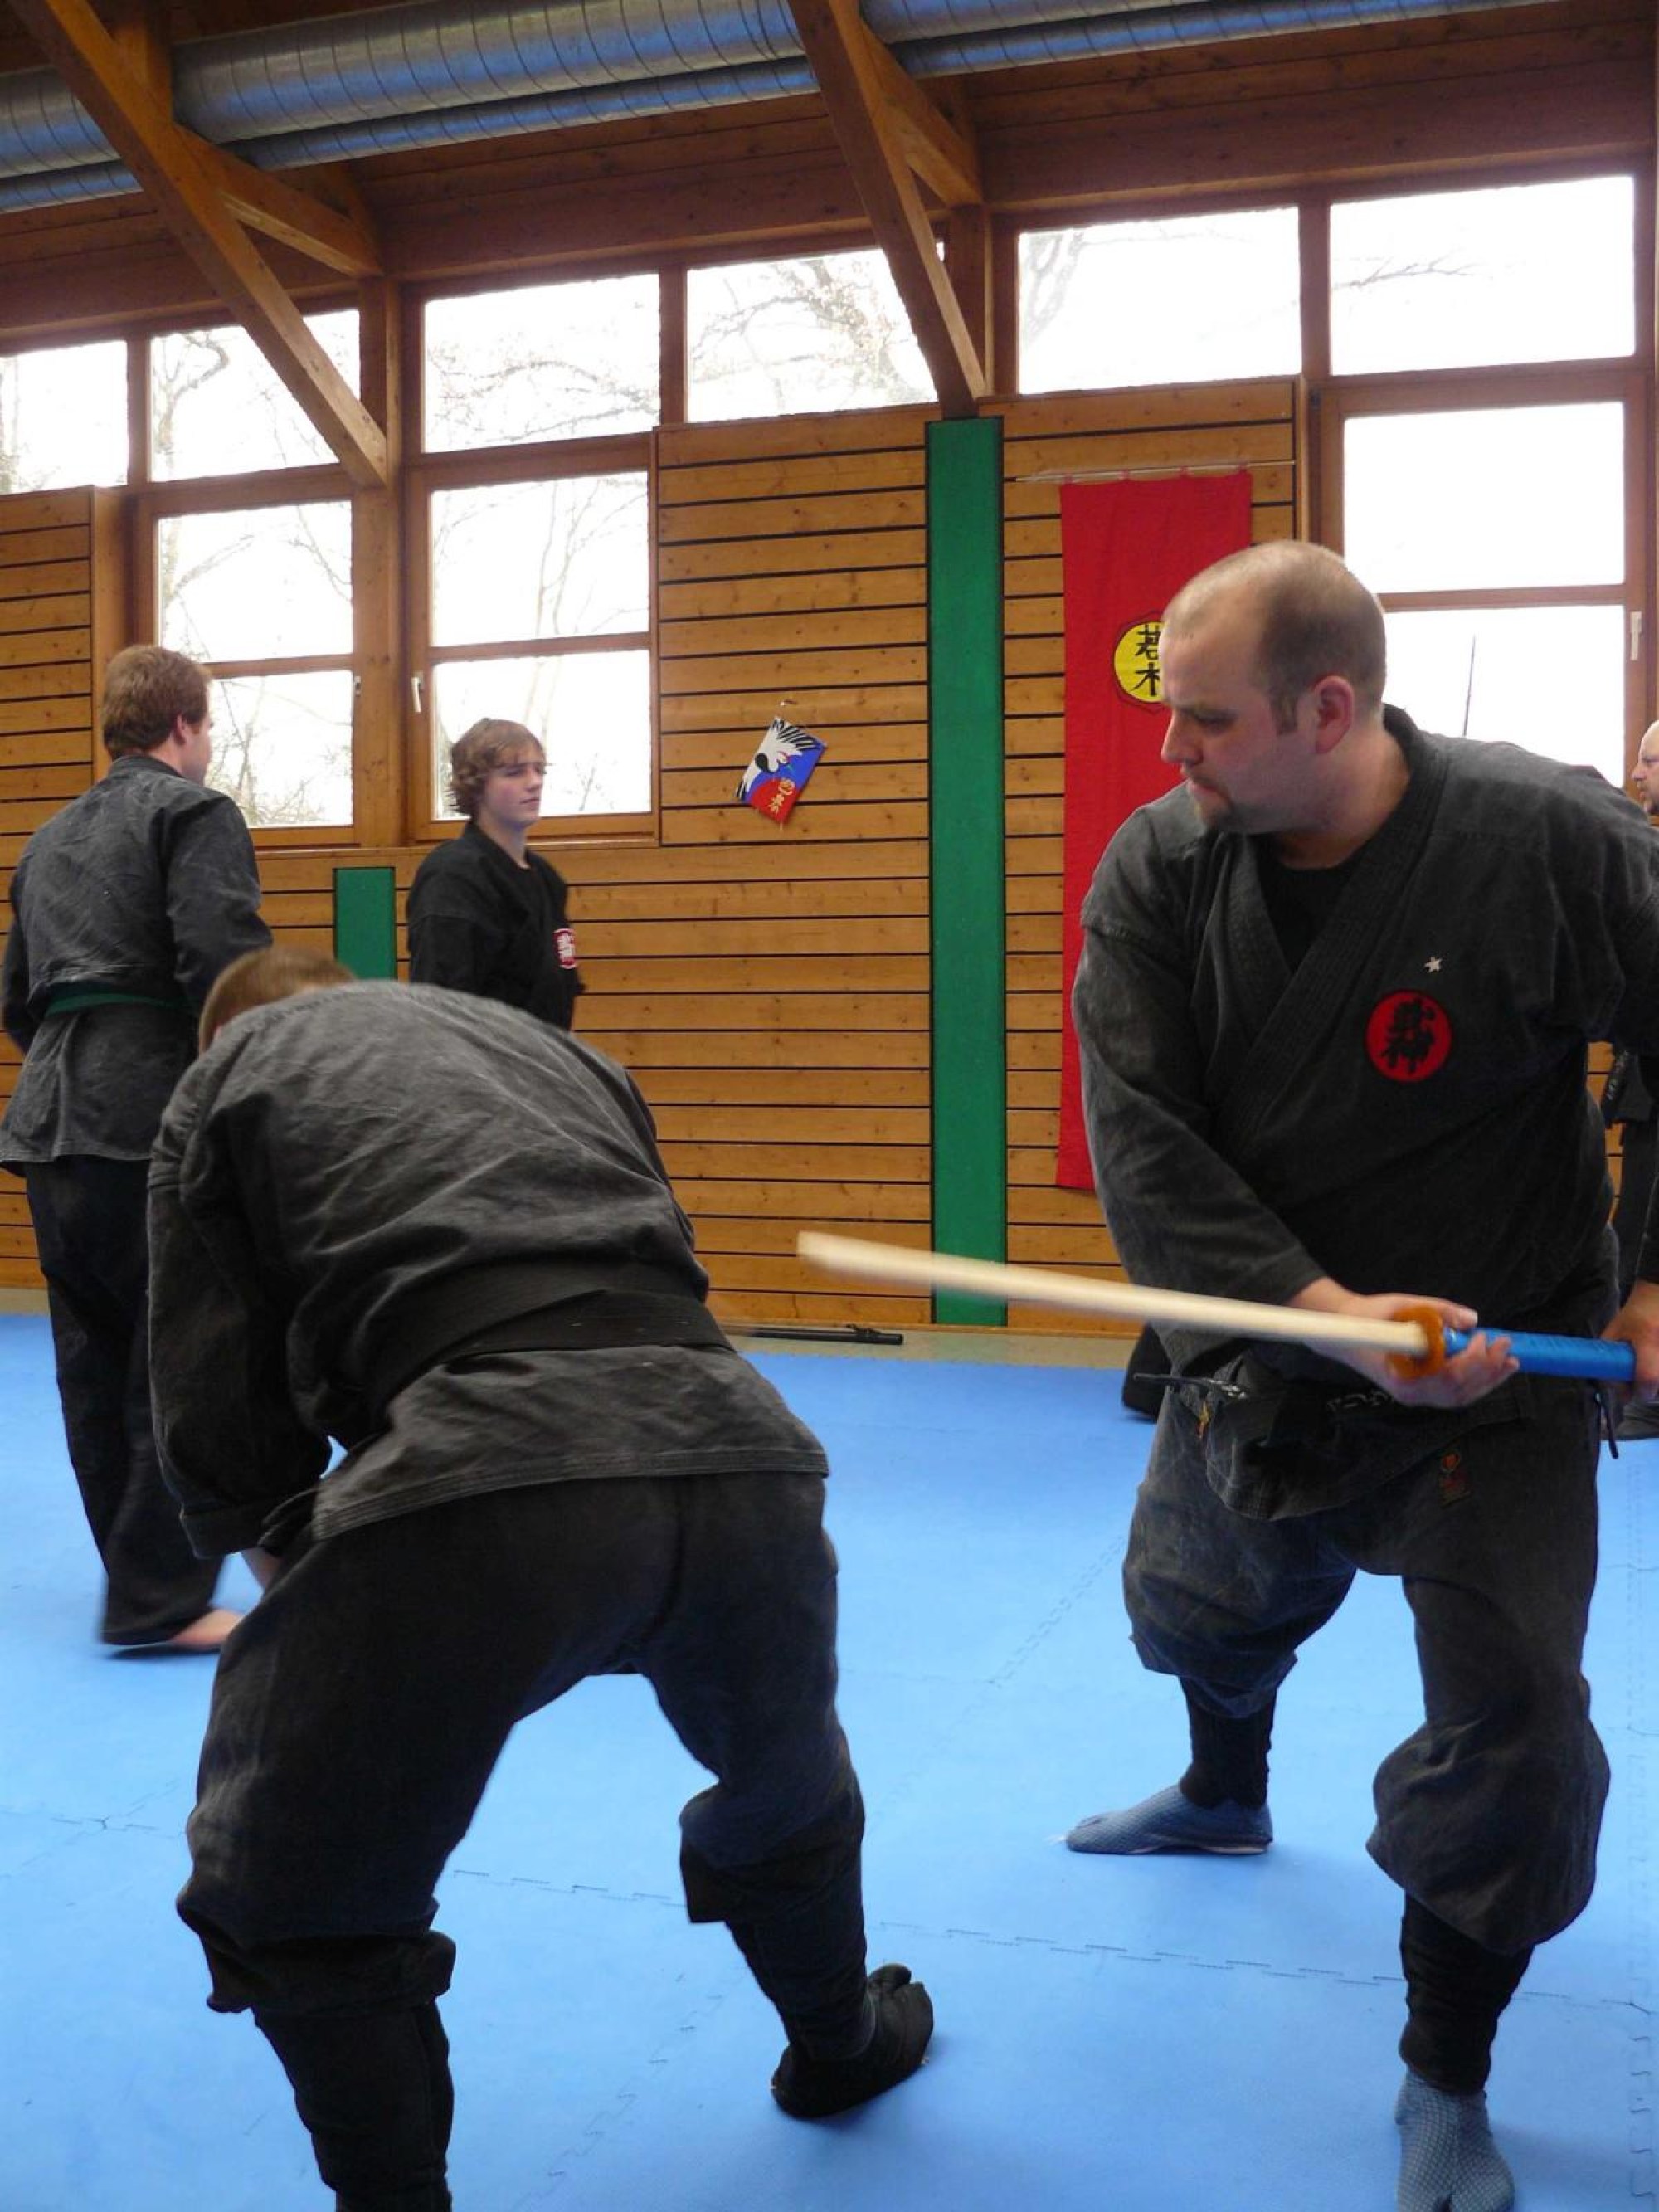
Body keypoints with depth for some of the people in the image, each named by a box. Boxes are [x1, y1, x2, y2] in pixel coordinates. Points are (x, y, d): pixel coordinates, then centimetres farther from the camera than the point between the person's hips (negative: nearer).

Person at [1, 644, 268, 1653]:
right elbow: (227, 966, -16)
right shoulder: (196, 812, -3)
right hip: (156, 1120, -8)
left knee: (96, 1355, 13)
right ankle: (160, 1599, -2)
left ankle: (141, 1573, 23)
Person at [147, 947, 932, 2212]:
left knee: (289, 1904, 20)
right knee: (784, 1782, 37)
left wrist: (285, 1556, 34)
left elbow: (216, 1407, 14)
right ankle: (842, 2047, 60)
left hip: (475, 1479, -6)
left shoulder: (227, 1079, 22)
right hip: (736, 1440, 6)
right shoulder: (550, 1041, 34)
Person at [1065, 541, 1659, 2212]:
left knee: (1509, 1738, -6)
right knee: (1201, 1605, 26)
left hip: (1494, 1373, -3)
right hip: (1255, 1355, 4)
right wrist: (1324, 1307, -31)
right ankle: (1225, 1798, 62)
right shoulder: (1160, 869, -15)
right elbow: (1142, 1148, -20)